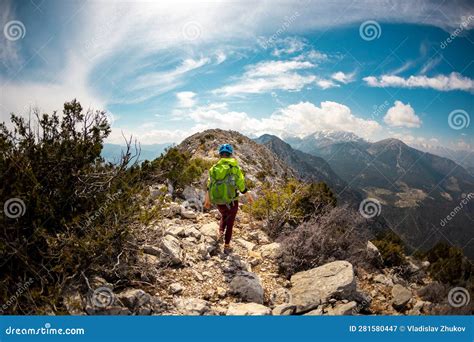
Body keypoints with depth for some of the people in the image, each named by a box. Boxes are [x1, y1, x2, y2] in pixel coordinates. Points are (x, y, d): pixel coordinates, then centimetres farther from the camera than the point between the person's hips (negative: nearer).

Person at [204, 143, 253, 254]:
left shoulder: (214, 168, -2)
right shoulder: (235, 168, -13)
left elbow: (209, 186, 2)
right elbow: (241, 185, -11)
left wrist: (207, 200, 14)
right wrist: (248, 196, 6)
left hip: (218, 201, 3)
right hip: (231, 201, -3)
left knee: (224, 216, 34)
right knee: (230, 223, 17)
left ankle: (221, 231, 19)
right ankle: (226, 246, 23)